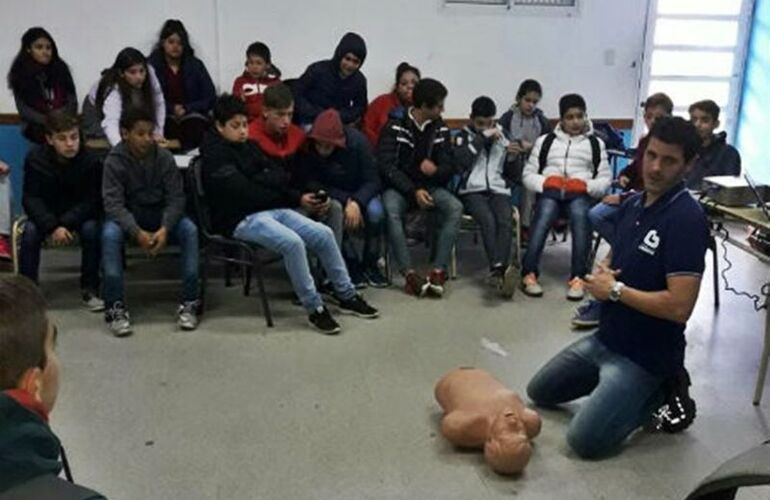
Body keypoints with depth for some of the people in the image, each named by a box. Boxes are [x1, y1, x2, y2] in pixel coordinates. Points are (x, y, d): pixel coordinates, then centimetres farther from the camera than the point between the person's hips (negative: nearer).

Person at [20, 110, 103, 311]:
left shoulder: (91, 161, -17)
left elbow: (92, 201, -17)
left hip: (80, 214, -1)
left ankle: (90, 290, -16)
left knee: (91, 229, -30)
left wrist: (65, 223, -33)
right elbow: (30, 199, -13)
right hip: (46, 214, 1)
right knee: (30, 231, -27)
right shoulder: (35, 159, -12)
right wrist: (52, 226, -30)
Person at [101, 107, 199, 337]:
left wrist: (165, 229, -28)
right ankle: (115, 308, -25)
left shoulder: (164, 157, -7)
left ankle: (189, 303, -20)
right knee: (110, 234, -33)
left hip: (160, 215, 1)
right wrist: (137, 233, -34)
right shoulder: (114, 161, -11)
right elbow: (113, 203, -18)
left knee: (190, 229, -27)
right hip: (127, 217, -1)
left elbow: (176, 197, -9)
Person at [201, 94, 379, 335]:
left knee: (323, 234, -6)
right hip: (240, 219, -8)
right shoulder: (215, 154, -9)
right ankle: (314, 309, -17)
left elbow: (281, 176, 15)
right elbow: (244, 193, -17)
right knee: (293, 242, -31)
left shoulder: (249, 145, 14)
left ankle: (346, 295, 7)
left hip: (271, 209, 8)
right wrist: (294, 198, -7)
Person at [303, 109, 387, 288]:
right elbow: (313, 184, -14)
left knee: (375, 212, -31)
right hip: (331, 194, 0)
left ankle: (370, 264, -7)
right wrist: (346, 200, -24)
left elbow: (373, 180, -18)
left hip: (360, 192, 0)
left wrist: (356, 202, -36)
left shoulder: (357, 140, -23)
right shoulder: (307, 147, -23)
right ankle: (353, 266, -14)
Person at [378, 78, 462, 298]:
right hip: (398, 186, -3)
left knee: (455, 207, -26)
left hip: (429, 186, 4)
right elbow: (386, 166, -13)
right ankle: (410, 273, -36)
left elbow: (449, 168, 7)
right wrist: (413, 191, -23)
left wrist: (436, 170, -19)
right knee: (391, 210, -36)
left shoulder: (441, 129, 7)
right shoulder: (395, 127, -6)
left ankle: (438, 271, -30)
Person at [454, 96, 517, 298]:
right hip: (472, 191, -2)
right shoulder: (464, 136, 14)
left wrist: (512, 156, 3)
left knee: (505, 221, -30)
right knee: (488, 220, -33)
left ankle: (498, 271, -46)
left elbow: (511, 173, 22)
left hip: (499, 190, 2)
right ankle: (499, 268, -50)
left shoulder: (502, 137, 22)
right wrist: (482, 138, -6)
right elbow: (460, 161, -9)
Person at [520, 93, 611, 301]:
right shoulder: (545, 140, 19)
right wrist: (547, 181, -7)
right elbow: (528, 175, 14)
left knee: (580, 215, -34)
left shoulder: (595, 143, 19)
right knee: (543, 215, -32)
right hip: (550, 191, 1)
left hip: (580, 194, 0)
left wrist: (584, 185, -10)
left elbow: (605, 179, 11)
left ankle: (577, 277, -37)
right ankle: (529, 274, -36)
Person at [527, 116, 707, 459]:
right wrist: (600, 274, -7)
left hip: (646, 354, -8)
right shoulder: (633, 203, 3)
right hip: (605, 337, 8)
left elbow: (679, 307, -29)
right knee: (539, 392, 19)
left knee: (585, 440, -17)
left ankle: (660, 395, 3)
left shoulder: (687, 219, -23)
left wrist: (615, 290, -18)